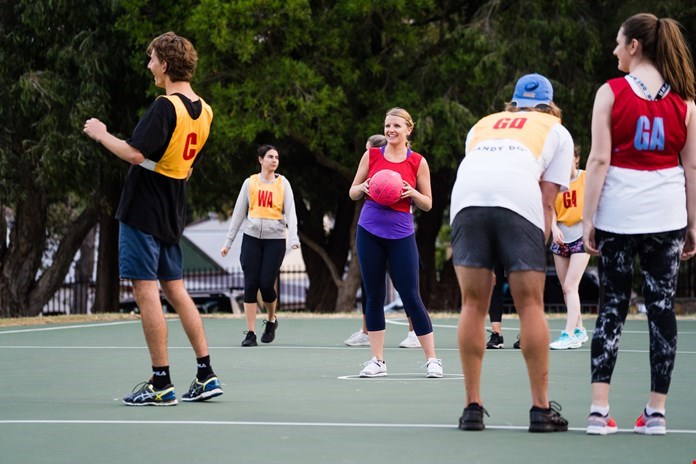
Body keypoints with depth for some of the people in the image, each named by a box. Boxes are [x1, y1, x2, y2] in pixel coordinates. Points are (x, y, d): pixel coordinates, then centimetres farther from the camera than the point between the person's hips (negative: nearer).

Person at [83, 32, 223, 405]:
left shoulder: (165, 106, -17)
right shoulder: (203, 111, 9)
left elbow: (135, 153, -24)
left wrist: (101, 134, -9)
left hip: (143, 211, -8)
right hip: (172, 214, 8)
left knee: (146, 291, -4)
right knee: (175, 290, 14)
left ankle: (161, 384, -3)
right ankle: (206, 375, 13)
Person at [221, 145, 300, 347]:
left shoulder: (283, 183, 5)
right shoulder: (250, 183, 7)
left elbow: (290, 212, -2)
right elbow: (239, 213, 10)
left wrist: (294, 237, -18)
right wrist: (228, 242, 9)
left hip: (275, 239, -1)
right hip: (252, 237, 1)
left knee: (266, 284, -6)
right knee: (251, 284, -5)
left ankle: (271, 320, 24)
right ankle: (250, 334, -1)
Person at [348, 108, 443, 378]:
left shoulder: (417, 162, 3)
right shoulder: (371, 156, 6)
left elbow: (427, 204, 7)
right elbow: (352, 193, 12)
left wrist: (412, 193, -13)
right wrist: (363, 187, -10)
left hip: (401, 235, -2)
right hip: (369, 232, 2)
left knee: (411, 297, -5)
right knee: (374, 296, 3)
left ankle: (432, 360, 3)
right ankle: (377, 361, 9)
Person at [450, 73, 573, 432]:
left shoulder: (482, 125, 36)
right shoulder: (557, 132, 26)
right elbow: (547, 198, 15)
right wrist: (536, 249, 16)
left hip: (466, 198, 3)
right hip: (519, 201, -2)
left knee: (473, 305, 8)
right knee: (530, 305, 4)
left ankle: (473, 408, 7)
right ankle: (541, 409, 5)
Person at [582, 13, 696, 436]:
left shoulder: (611, 92, -2)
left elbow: (599, 159, -7)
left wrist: (589, 217, -5)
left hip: (617, 211, -1)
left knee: (613, 305, 5)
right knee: (662, 307, 6)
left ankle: (600, 409, -3)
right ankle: (657, 412, 6)